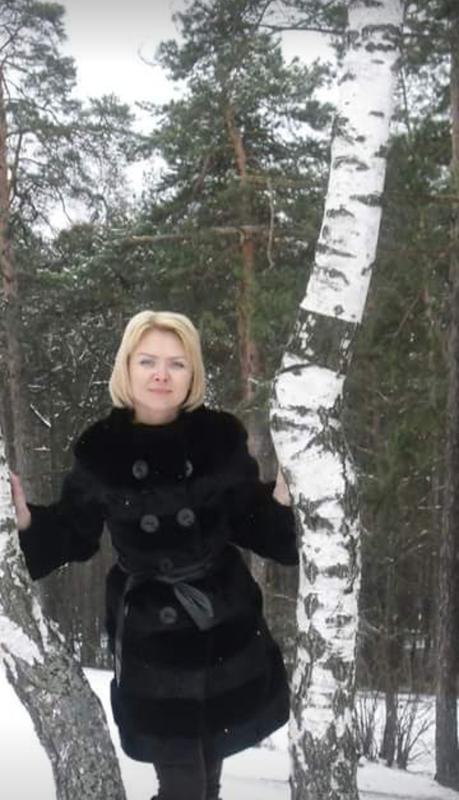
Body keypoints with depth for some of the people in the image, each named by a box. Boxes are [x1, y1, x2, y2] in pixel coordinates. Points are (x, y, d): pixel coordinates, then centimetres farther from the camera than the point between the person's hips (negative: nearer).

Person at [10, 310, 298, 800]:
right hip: (150, 630, -1)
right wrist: (25, 518, -17)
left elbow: (251, 526, 0)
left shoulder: (221, 438, -8)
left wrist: (281, 497, -18)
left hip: (224, 620, 2)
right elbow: (76, 537, -1)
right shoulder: (98, 450, -10)